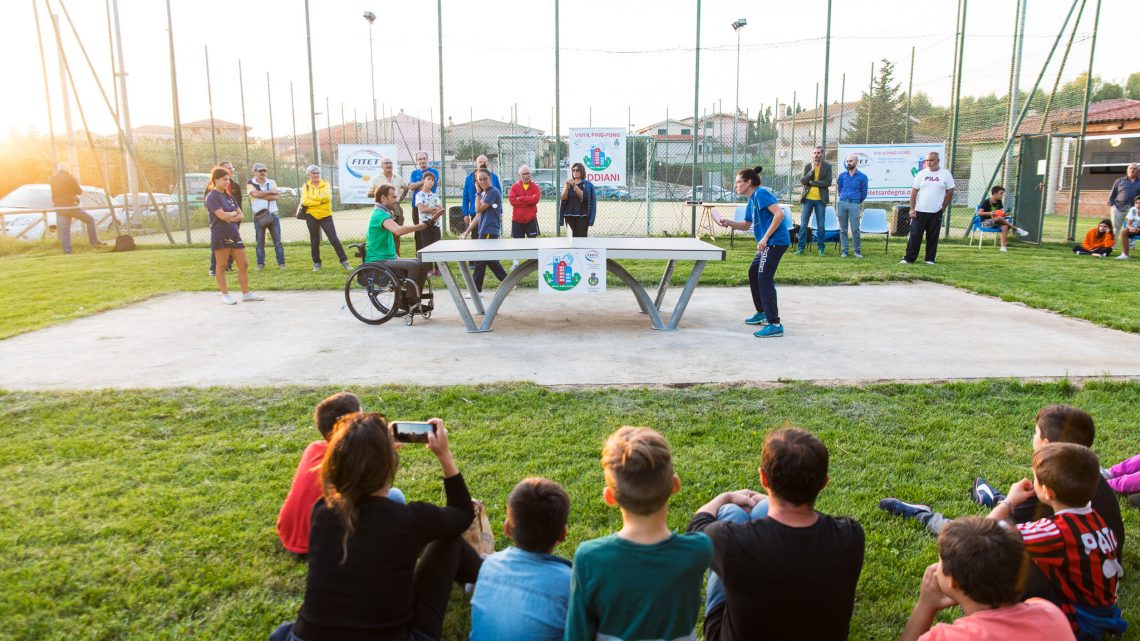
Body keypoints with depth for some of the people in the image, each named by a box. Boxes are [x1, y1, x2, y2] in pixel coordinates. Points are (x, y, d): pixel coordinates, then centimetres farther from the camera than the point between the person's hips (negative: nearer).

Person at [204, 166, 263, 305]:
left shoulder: (228, 196, 14)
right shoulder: (212, 197, -8)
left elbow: (240, 215, 9)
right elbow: (222, 215, -19)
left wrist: (230, 217, -10)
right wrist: (233, 213, -1)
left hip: (234, 234, 7)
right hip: (220, 236, -7)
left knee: (244, 265, 5)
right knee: (221, 267, 3)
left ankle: (246, 293, 11)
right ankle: (225, 295, 11)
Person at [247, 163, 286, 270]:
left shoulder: (271, 182, 8)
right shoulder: (250, 183, 1)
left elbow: (276, 196, -7)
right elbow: (255, 193, -18)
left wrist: (261, 195, -12)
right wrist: (270, 192, -9)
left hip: (273, 215, 2)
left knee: (277, 241, 1)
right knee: (260, 242, 5)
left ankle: (281, 263, 5)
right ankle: (260, 263, 13)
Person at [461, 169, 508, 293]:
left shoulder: (493, 192, -11)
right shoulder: (483, 194, 15)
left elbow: (479, 209, -15)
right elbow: (478, 215, 18)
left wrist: (478, 193, -5)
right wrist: (467, 232, 17)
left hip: (490, 231, -9)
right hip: (484, 230, 9)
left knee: (480, 260, -4)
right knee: (489, 259, 13)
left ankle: (476, 290, 5)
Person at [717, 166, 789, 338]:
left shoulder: (761, 193, -13)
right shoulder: (751, 201, 17)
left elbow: (779, 214, -22)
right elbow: (746, 225, 28)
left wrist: (765, 237, -22)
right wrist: (729, 223, 10)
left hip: (776, 242, -11)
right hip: (768, 244, 11)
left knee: (764, 279, -14)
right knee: (753, 274, 21)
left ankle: (774, 324, -14)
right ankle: (762, 314, 35)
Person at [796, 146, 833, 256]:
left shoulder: (827, 166, 1)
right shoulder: (807, 166, 5)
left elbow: (828, 182, -10)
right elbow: (802, 181, -7)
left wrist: (812, 182, -11)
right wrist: (812, 170, -17)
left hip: (820, 199, -1)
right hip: (807, 198, 1)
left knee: (821, 225, 5)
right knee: (803, 224, 2)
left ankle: (821, 248, 14)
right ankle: (800, 248, 7)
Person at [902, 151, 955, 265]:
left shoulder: (945, 174, 1)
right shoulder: (921, 174, 3)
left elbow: (950, 191, 5)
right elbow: (914, 192, 2)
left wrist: (943, 207, 2)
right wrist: (912, 209, -4)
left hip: (936, 213, 0)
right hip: (919, 211, 0)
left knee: (933, 237, 5)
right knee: (915, 235, -1)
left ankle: (930, 259, 14)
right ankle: (909, 258, 3)